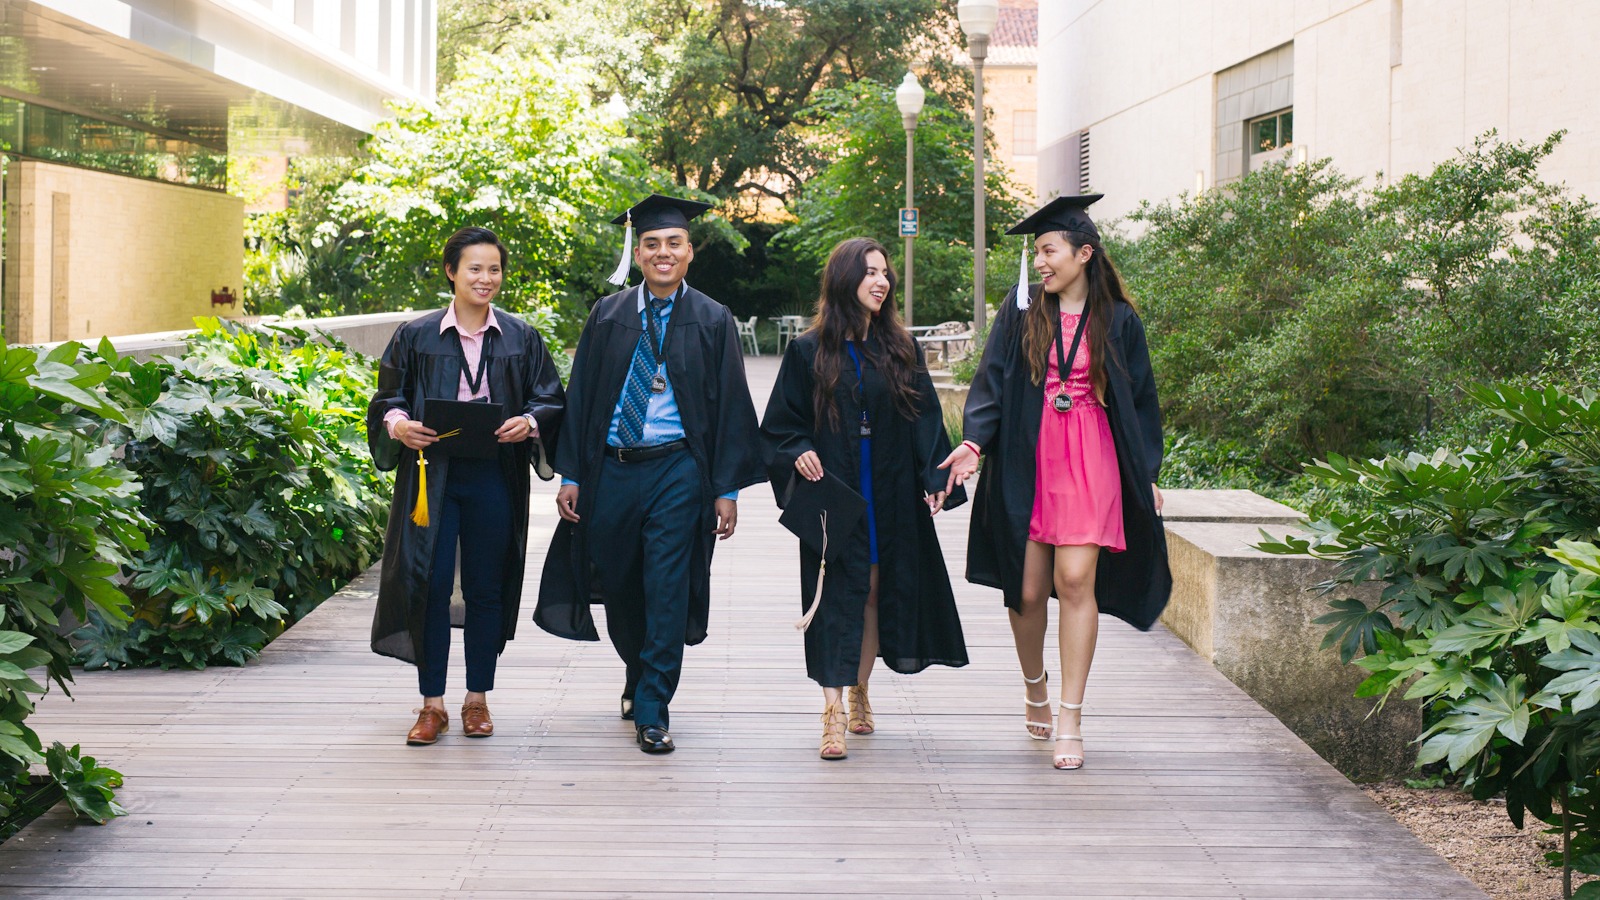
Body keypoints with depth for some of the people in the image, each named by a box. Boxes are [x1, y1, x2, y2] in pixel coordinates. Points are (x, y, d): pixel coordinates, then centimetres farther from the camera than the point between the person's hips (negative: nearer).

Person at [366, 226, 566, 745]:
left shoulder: (521, 338, 7)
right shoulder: (416, 337, 5)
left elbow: (551, 399, 7)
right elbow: (387, 398, 7)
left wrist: (529, 421, -14)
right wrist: (399, 424, -14)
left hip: (494, 477, 1)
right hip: (432, 473, -1)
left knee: (487, 587, 6)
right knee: (430, 582, -4)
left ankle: (477, 699, 18)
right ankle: (432, 704, 6)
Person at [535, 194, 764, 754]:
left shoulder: (712, 322, 1)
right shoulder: (607, 316, 7)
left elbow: (730, 406, 1)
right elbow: (580, 395, 8)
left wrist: (727, 488, -5)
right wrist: (570, 474, 1)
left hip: (677, 471, -3)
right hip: (611, 470, 3)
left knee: (666, 595, -5)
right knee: (619, 588, 13)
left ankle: (651, 711, 4)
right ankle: (639, 678, 38)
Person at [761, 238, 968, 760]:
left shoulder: (901, 349, 7)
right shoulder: (809, 352, 1)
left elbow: (925, 418, 5)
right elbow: (781, 423, 4)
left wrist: (935, 477, -7)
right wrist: (799, 453, -17)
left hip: (891, 497, 3)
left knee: (876, 593, 10)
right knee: (836, 597, -7)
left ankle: (860, 691, 28)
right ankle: (834, 712, -8)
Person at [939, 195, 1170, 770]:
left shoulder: (1117, 321, 5)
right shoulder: (1021, 311, 6)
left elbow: (1139, 400, 11)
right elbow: (992, 381, 1)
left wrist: (1147, 473, 8)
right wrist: (975, 442, -13)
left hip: (1089, 460, -1)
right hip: (1026, 461, 1)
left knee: (1075, 579, -12)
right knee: (1027, 590, 2)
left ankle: (1070, 720, -6)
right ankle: (1035, 692, 29)